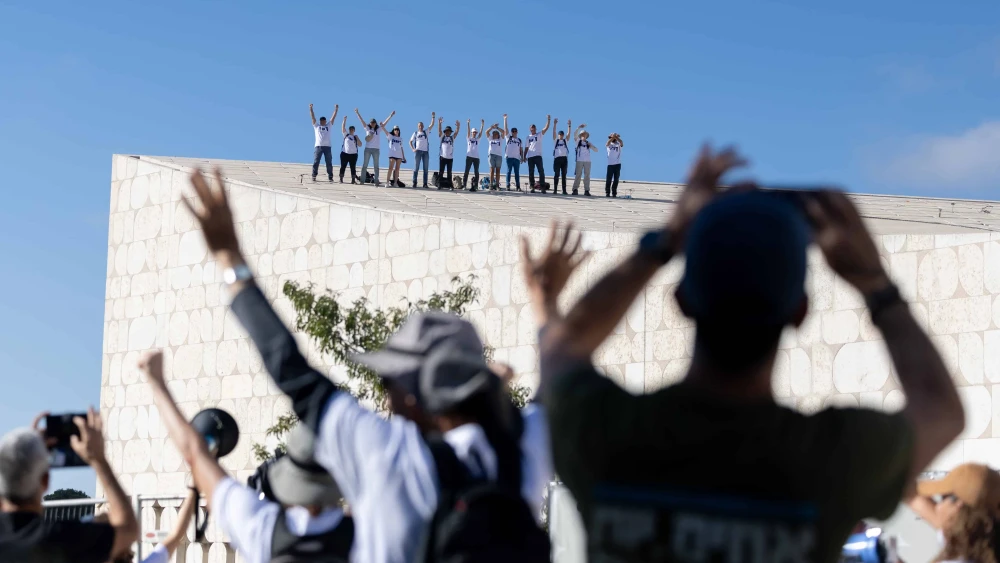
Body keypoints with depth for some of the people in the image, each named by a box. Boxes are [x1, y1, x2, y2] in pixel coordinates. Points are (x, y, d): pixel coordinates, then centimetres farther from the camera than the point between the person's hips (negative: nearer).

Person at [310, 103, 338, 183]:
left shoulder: (328, 126, 17)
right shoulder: (316, 126, 14)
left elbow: (333, 117, 13)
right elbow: (313, 117, 7)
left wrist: (336, 109, 5)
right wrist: (310, 109, -1)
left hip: (327, 147, 1)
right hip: (318, 146, -1)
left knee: (329, 163, 2)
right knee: (316, 162, -3)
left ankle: (330, 177, 5)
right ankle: (314, 176, 0)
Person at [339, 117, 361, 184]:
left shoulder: (355, 137, 10)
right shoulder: (346, 135, 9)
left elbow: (360, 145, 4)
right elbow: (343, 128, 0)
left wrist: (357, 138, -6)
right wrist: (344, 120, -7)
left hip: (353, 154, 0)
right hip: (345, 153, 0)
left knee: (353, 168, 0)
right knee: (343, 167, 0)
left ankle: (353, 180, 3)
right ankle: (341, 179, 4)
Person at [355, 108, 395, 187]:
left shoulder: (378, 129, 7)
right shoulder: (367, 128, 4)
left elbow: (385, 123, 6)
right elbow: (361, 120, 2)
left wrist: (391, 115, 1)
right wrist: (357, 113, -1)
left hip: (376, 149, 1)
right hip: (368, 148, -1)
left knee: (376, 166, 1)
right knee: (365, 165, 1)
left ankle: (376, 182, 0)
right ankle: (362, 180, 2)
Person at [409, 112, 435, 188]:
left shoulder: (426, 132, 13)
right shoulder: (415, 133, 11)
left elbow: (432, 125, 5)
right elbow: (410, 141, 13)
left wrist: (433, 116, -6)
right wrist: (413, 149, -1)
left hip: (426, 151, 1)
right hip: (418, 151, -1)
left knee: (425, 168, 1)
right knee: (416, 167, -4)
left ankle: (425, 183, 3)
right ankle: (414, 183, -5)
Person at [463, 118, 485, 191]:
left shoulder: (477, 139, 14)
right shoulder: (468, 138, 8)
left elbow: (481, 132, 3)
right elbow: (468, 131, -5)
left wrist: (482, 125, -9)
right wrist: (468, 124, -19)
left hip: (476, 157, 3)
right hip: (469, 156, -3)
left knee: (476, 172, -1)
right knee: (466, 171, -3)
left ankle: (474, 186, 0)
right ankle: (464, 184, -2)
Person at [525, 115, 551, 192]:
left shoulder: (539, 135, 8)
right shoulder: (528, 137, 16)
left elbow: (546, 128, -4)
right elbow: (526, 148, 16)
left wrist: (548, 120, -16)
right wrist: (524, 156, 7)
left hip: (538, 156, -3)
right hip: (530, 157, 3)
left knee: (541, 171, -9)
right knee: (531, 172, 3)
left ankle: (542, 187, -11)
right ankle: (532, 187, 6)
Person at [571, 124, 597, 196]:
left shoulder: (588, 143, 15)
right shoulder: (578, 141, 10)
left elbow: (596, 150, 13)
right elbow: (575, 134, -7)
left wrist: (591, 146, -5)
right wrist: (579, 127, -18)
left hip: (587, 161, 2)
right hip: (579, 161, -2)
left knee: (587, 175, 0)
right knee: (577, 175, -7)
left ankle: (586, 190, 0)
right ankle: (575, 189, -9)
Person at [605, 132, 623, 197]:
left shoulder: (618, 144, 7)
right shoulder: (609, 144, 7)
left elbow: (621, 143, -16)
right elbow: (607, 144, -16)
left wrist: (616, 137, -32)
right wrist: (612, 137, -32)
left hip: (617, 164, 1)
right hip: (610, 164, -1)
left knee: (616, 180, 3)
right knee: (609, 179, -4)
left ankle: (614, 193, 7)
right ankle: (607, 193, -1)